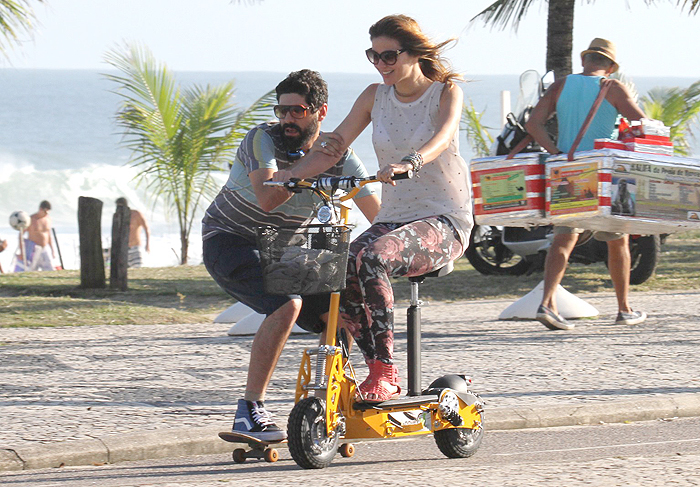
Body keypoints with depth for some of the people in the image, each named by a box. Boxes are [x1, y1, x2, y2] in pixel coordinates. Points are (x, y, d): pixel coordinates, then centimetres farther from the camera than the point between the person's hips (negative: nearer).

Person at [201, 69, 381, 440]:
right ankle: (250, 411, -27)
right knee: (287, 305, -30)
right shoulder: (263, 139, -19)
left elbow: (379, 215, -5)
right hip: (228, 241, -6)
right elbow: (268, 199, -36)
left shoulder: (340, 156, -5)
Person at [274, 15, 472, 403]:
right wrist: (290, 175, -12)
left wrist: (409, 163, -48)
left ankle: (384, 373, -29)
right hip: (393, 218, 5)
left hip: (444, 220, -5)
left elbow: (443, 136, -26)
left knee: (371, 258, -35)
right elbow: (333, 146, 6)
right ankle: (382, 372, -12)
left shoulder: (446, 92, -5)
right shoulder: (375, 96, 9)